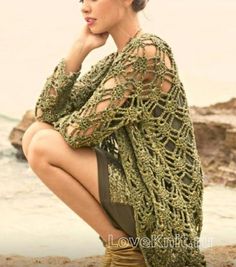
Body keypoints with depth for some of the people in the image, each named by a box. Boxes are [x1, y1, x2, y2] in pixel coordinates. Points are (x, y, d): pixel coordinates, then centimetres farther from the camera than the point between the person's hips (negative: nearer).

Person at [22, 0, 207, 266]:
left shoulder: (147, 52, -16)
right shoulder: (112, 62, 11)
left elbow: (80, 130, -20)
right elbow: (45, 111, 5)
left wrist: (55, 124, 3)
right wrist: (79, 48, -2)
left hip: (160, 204, -9)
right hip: (136, 187, 9)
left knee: (43, 147, -15)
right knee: (34, 134, 4)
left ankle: (122, 245, -3)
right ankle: (119, 236, 6)